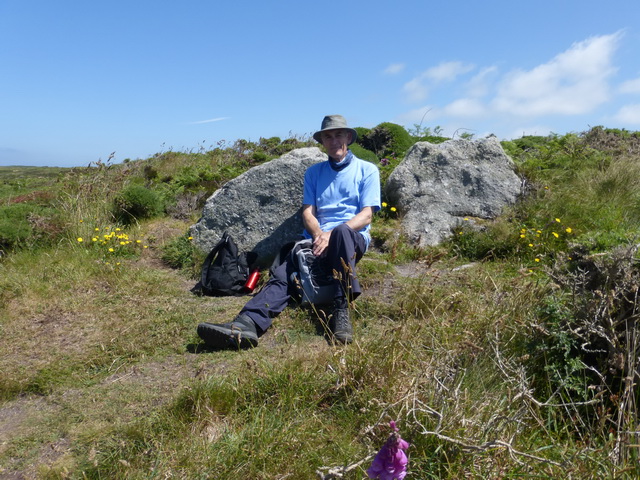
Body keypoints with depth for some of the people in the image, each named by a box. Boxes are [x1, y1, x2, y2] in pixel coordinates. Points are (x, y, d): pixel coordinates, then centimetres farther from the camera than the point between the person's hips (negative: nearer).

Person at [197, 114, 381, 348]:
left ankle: (341, 312, -42)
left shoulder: (367, 170, 11)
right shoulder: (314, 172, 21)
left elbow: (366, 215, -1)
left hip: (353, 239, -2)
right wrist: (319, 235, -13)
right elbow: (307, 212, 10)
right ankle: (247, 325, -49)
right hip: (316, 239, 3)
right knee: (282, 274, -26)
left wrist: (332, 234, -16)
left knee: (341, 231, -40)